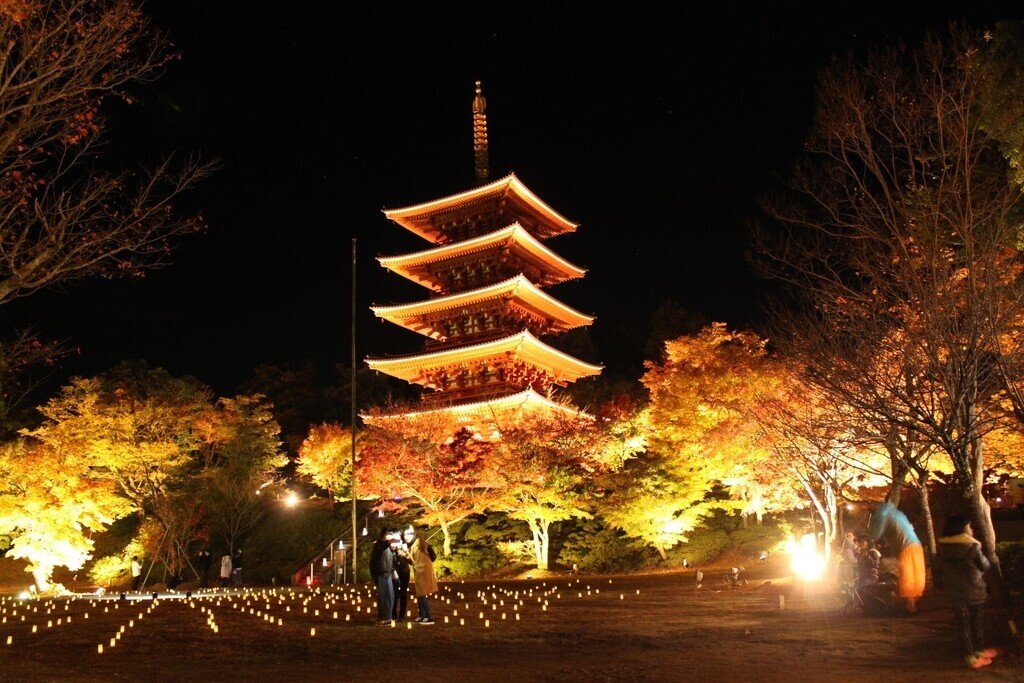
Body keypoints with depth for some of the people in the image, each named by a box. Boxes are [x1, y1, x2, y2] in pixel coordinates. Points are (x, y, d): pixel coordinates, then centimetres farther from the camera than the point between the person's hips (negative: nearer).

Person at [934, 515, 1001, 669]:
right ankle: (979, 650, 29)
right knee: (976, 620, 16)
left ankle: (970, 656, 13)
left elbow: (937, 569, 2)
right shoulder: (972, 546, -17)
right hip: (974, 589, -3)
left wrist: (941, 584, 17)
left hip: (954, 591, 3)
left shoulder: (942, 548, -4)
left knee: (962, 622, 10)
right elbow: (985, 566, -7)